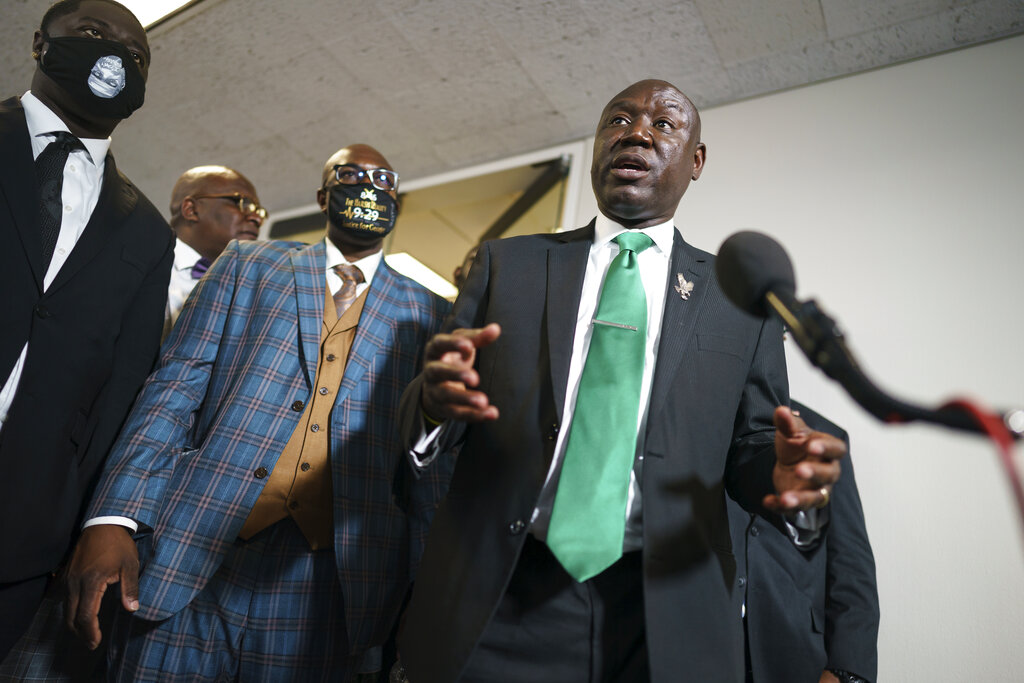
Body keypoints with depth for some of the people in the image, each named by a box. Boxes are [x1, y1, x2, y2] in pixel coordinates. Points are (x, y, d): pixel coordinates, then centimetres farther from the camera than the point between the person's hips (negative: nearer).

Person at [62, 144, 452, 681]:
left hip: (327, 581, 0)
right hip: (189, 558, 1)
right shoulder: (246, 265, 12)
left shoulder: (427, 314, 10)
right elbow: (174, 389, 4)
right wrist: (113, 518, -7)